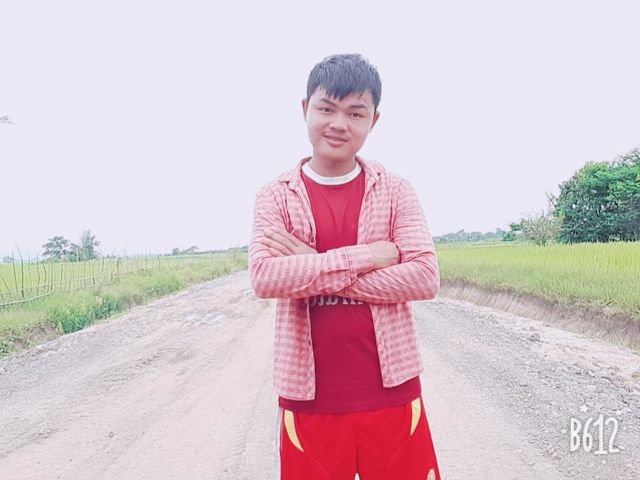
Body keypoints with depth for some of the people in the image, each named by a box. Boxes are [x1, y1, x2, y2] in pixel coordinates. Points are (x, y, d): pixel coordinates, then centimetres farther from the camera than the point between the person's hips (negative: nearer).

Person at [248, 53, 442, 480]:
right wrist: (366, 256, -17)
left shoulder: (396, 190, 1)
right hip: (309, 396, 0)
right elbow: (264, 278, -15)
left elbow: (425, 279, -11)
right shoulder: (276, 195, 0)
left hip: (391, 391, 1)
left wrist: (313, 271, -15)